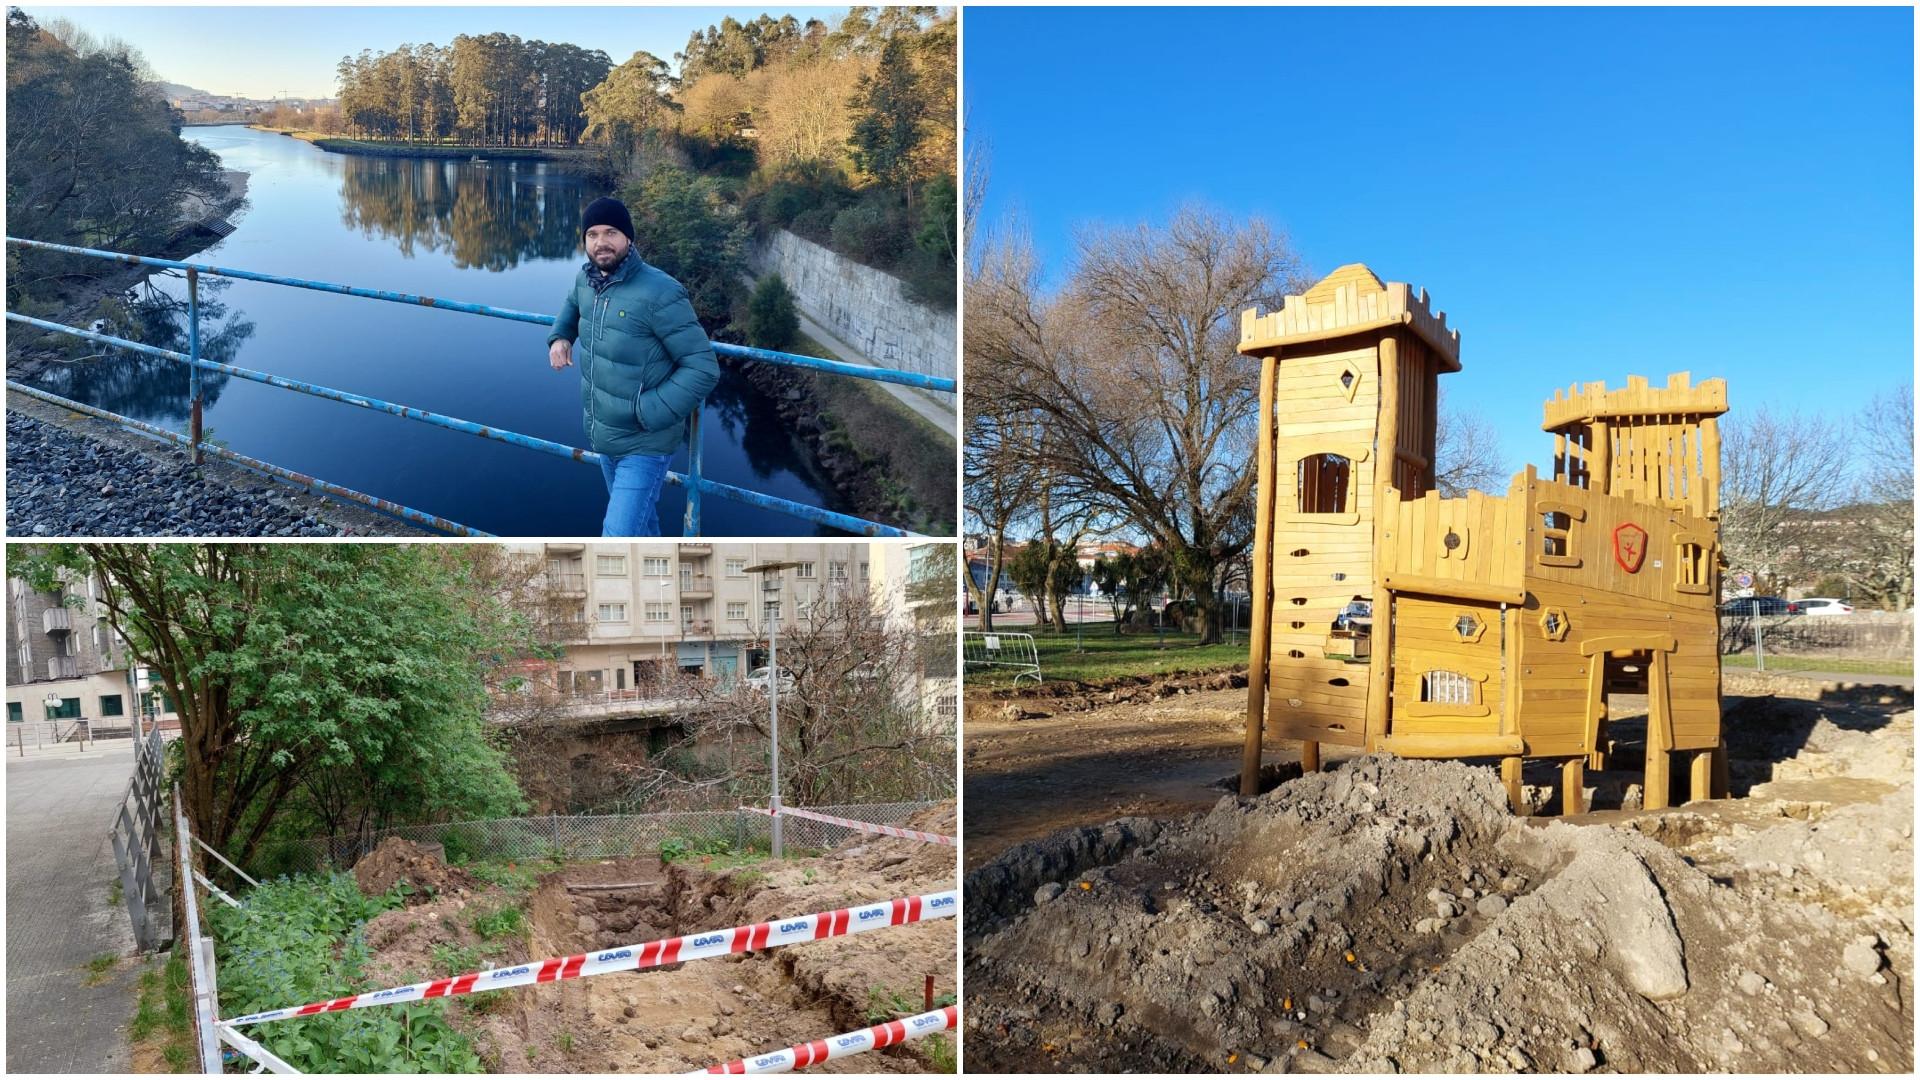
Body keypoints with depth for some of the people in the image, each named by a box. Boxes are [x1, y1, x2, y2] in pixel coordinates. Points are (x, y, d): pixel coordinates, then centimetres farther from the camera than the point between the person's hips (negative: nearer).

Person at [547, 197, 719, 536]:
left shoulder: (658, 293, -25)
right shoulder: (587, 278, -1)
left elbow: (703, 368, -24)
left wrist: (646, 414, -25)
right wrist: (560, 336, 6)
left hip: (644, 445, -8)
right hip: (604, 437, 8)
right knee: (639, 517, 28)